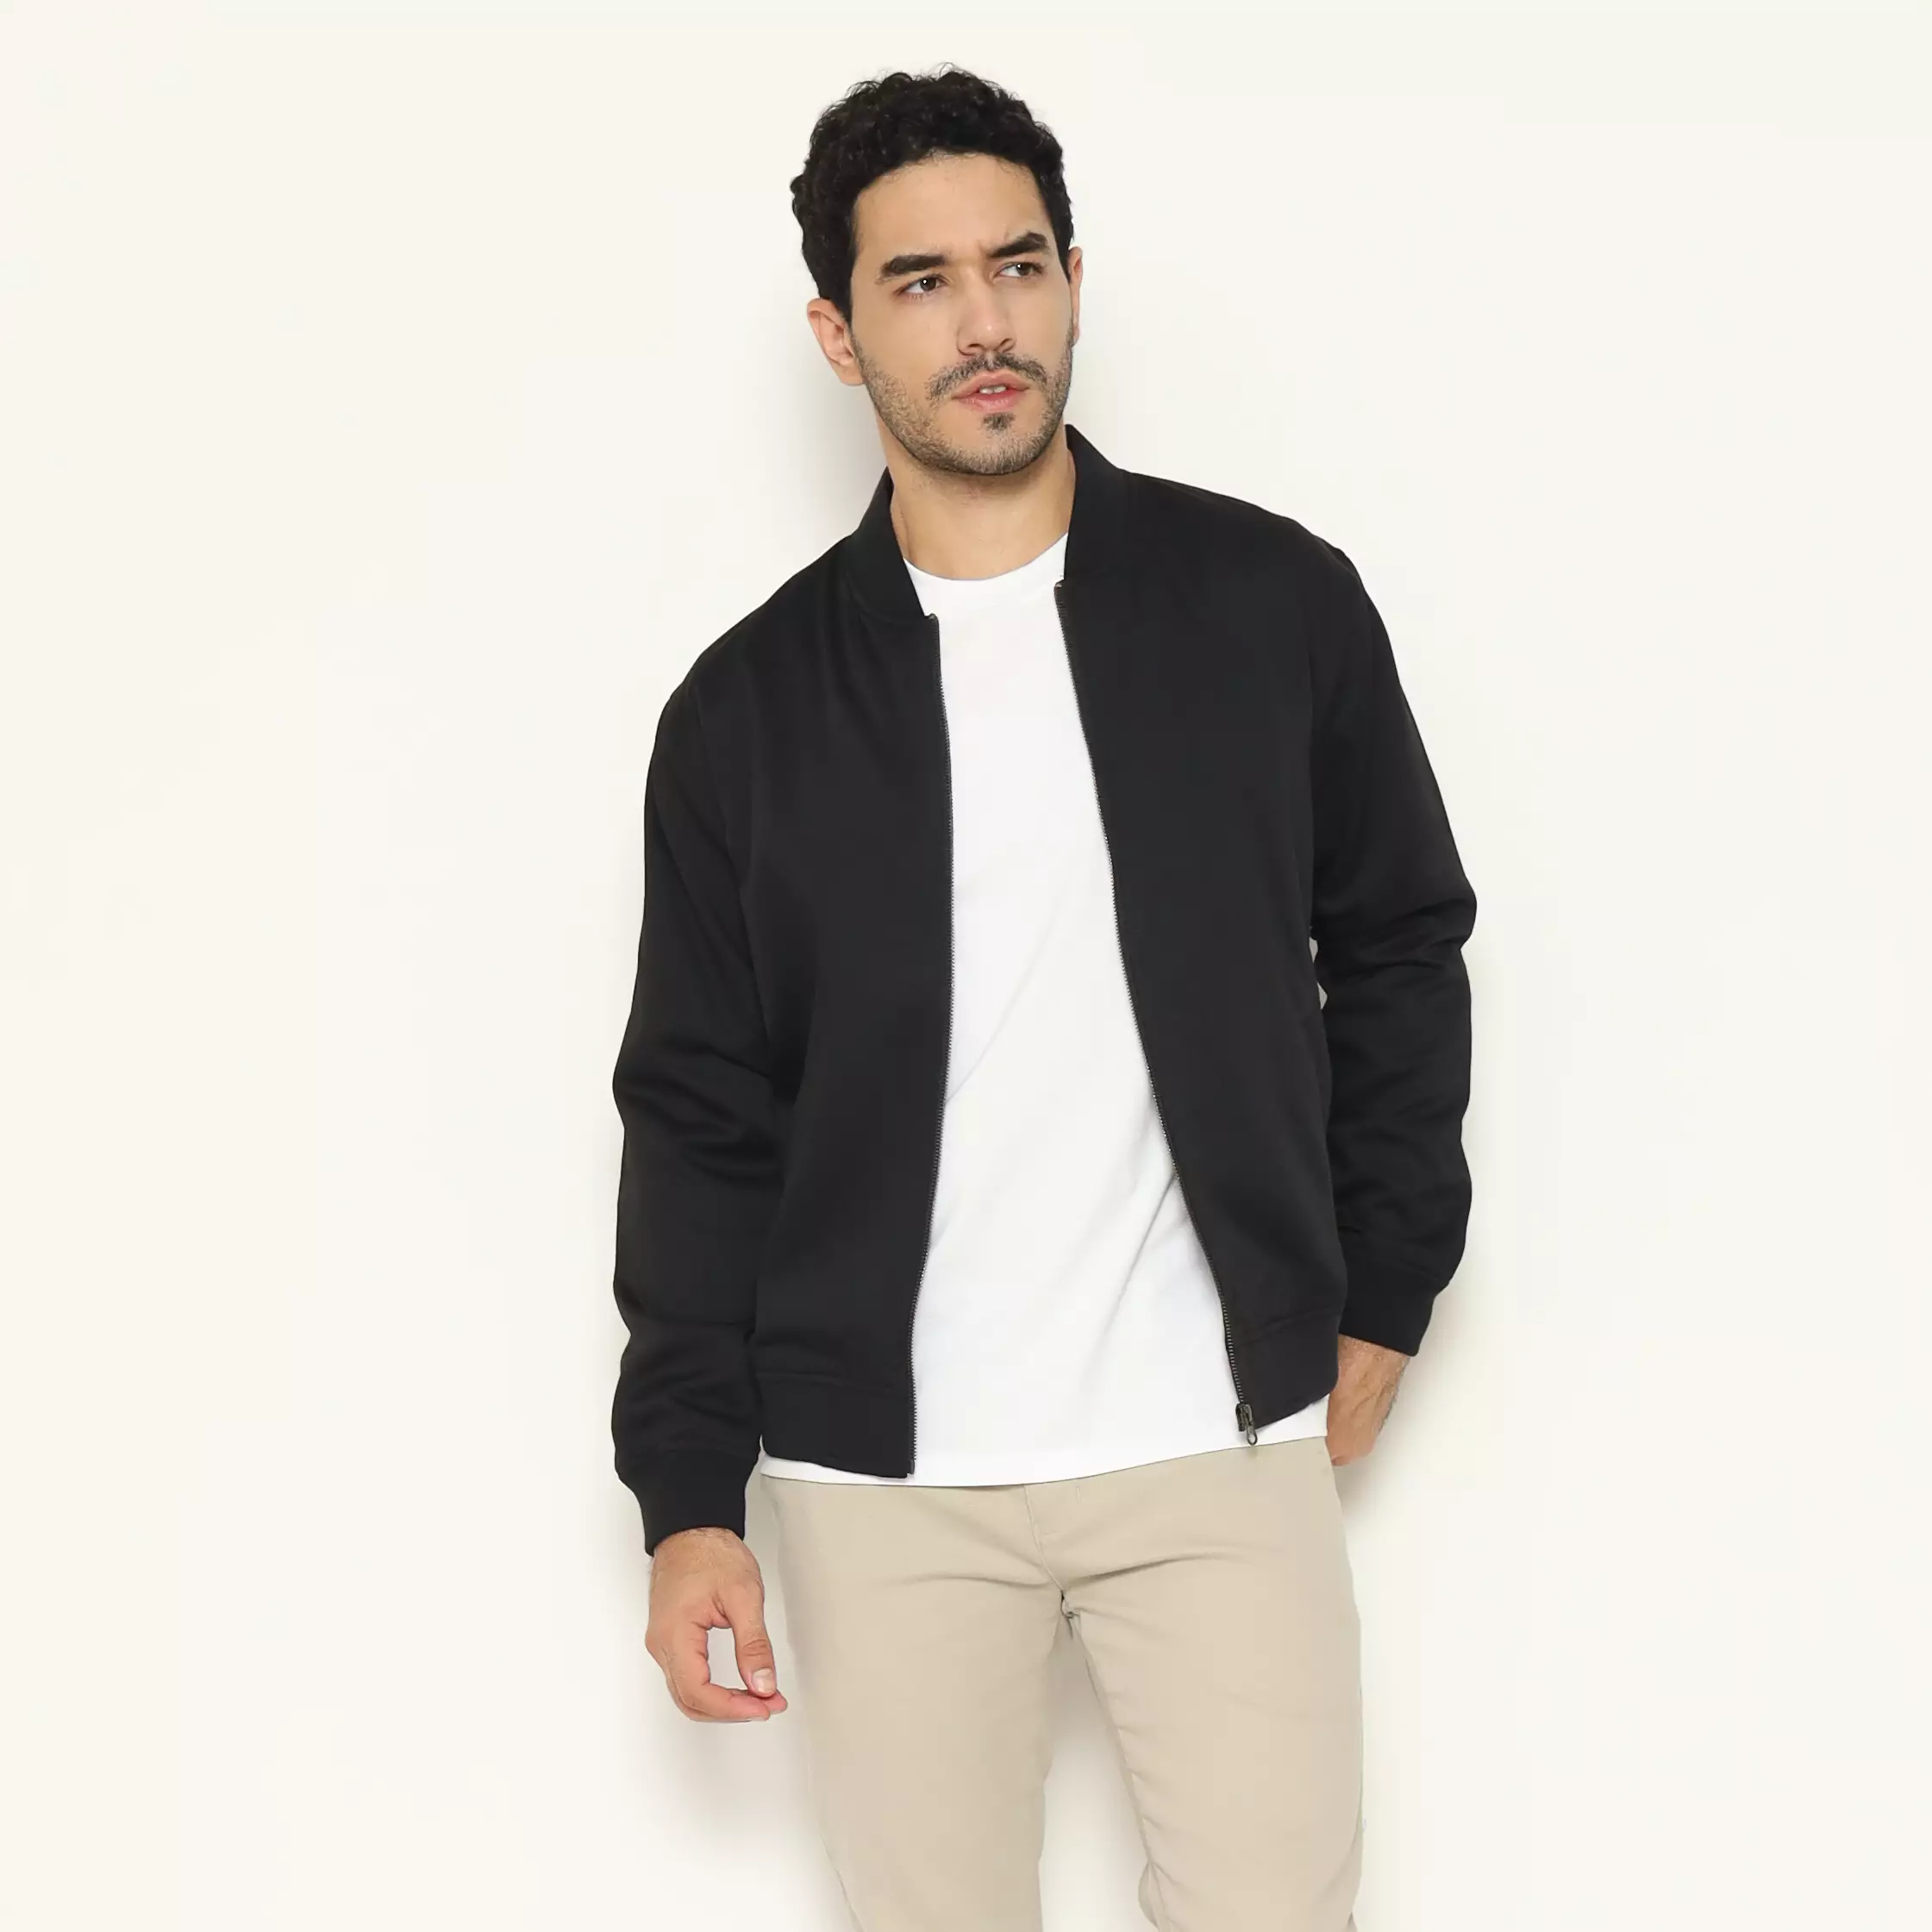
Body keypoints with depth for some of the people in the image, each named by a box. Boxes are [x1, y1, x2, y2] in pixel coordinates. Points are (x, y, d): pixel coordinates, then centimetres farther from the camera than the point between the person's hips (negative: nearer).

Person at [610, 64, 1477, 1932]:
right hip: (882, 1483, 0)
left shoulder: (1274, 603, 1)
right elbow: (699, 1114, 4)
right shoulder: (750, 706, 2)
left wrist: (1381, 1291, 9)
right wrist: (687, 1496, 1)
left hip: (1222, 1446, 0)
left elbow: (1400, 951, 11)